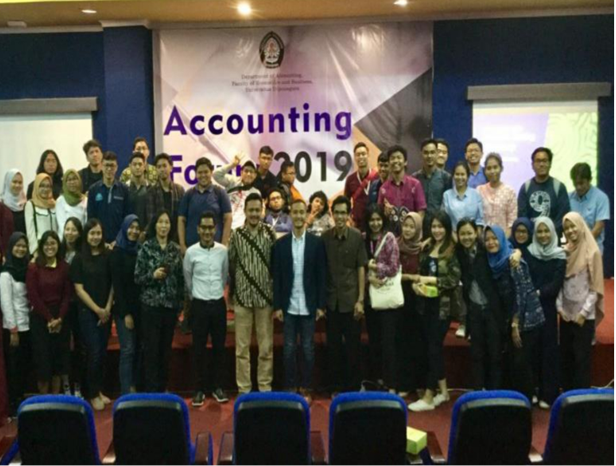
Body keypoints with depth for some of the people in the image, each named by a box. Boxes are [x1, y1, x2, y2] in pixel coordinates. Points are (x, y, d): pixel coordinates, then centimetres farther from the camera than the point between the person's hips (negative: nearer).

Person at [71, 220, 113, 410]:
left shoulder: (107, 256, 2)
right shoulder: (79, 259, -4)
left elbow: (113, 284, 4)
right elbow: (79, 289, -6)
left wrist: (107, 308, -6)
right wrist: (97, 309, -10)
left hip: (106, 312, 3)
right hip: (87, 312, -3)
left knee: (102, 352, 9)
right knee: (93, 353, -2)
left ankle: (99, 390, 23)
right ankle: (93, 394, 12)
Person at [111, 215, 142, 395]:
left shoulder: (140, 250, 6)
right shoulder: (118, 252, -6)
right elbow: (117, 284, -9)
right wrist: (126, 313, -12)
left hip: (139, 306, 5)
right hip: (124, 308, -4)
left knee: (137, 349, 8)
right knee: (128, 350, -4)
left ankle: (134, 387, 19)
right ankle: (127, 392, 2)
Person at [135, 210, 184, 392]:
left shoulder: (175, 249, 6)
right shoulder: (146, 247, -4)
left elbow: (180, 278, 8)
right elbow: (137, 277, -3)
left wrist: (181, 302, 5)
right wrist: (153, 275, -20)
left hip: (171, 304, 3)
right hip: (151, 304, -3)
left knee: (166, 347, 10)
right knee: (151, 348, 0)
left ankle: (162, 388, 22)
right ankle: (151, 390, 9)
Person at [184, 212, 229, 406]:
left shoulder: (223, 250, -2)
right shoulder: (191, 252, -6)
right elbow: (187, 280, 8)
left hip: (219, 303, 2)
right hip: (199, 305, -1)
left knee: (219, 347, 8)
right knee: (199, 348, 4)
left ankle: (218, 387, 20)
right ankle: (200, 389, 15)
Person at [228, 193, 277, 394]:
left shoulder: (270, 233, 0)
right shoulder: (236, 235, 0)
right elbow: (230, 265, 7)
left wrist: (277, 293, 3)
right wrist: (232, 292, 9)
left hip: (265, 296, 0)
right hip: (242, 297, 0)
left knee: (266, 347, 7)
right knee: (242, 347, 6)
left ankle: (265, 388, 19)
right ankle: (243, 389, 17)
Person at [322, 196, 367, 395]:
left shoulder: (357, 237, -4)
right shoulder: (325, 237, 2)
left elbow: (361, 269, -3)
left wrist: (361, 300, -7)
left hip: (351, 299, -2)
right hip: (331, 300, 2)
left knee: (352, 346, 6)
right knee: (333, 346, 9)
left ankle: (353, 387, 19)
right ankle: (336, 386, 23)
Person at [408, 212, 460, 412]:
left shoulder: (452, 250, -10)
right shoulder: (427, 247, 9)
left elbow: (455, 279, -15)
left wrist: (432, 280, -20)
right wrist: (416, 283, -5)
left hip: (443, 305, -6)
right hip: (426, 303, 6)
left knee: (434, 347, -3)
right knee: (434, 346, 13)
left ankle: (428, 398, 4)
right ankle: (443, 391, 27)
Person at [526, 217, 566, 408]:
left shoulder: (559, 256, -1)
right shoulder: (528, 252, 3)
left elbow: (556, 284, -9)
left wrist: (538, 293, -18)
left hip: (547, 308, -1)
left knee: (548, 349, 3)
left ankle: (548, 394, 10)